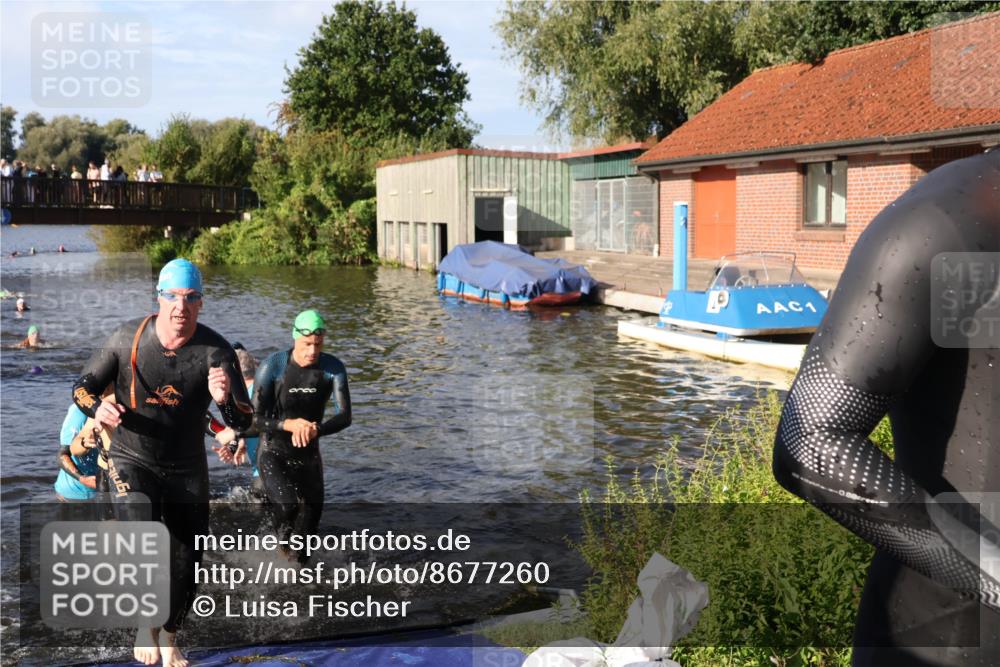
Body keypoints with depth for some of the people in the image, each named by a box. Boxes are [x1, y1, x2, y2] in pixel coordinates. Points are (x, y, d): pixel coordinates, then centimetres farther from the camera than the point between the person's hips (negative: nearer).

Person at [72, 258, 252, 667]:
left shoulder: (215, 351, -15)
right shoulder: (128, 338, -12)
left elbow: (243, 422, -17)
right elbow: (83, 386, 1)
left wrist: (225, 400, -39)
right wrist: (97, 408, -21)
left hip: (187, 469, 1)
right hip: (131, 461, -1)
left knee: (186, 564, 8)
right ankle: (145, 623, 3)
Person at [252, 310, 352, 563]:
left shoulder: (333, 368, -11)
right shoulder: (273, 366, -17)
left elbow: (345, 416, -16)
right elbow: (257, 420, -15)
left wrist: (315, 430, -36)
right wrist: (290, 425, -34)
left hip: (308, 455, 3)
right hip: (273, 454, -3)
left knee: (310, 516, 4)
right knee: (287, 504, -27)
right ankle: (285, 541, 4)